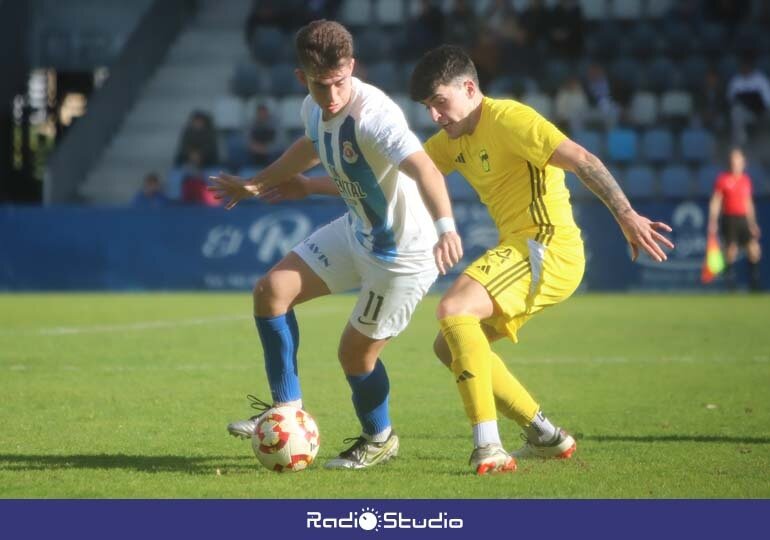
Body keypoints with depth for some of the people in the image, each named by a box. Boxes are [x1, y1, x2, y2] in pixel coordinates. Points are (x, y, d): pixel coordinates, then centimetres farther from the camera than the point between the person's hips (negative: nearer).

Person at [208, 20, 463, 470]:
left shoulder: (372, 115, -32)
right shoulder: (315, 110, -5)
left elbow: (424, 169, -47)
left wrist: (445, 228, -65)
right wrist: (255, 186, 33)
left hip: (403, 252, -8)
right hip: (357, 232, 8)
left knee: (355, 353, 2)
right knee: (272, 291, 1)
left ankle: (379, 439, 31)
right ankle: (289, 411, 13)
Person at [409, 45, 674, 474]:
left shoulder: (507, 118, -12)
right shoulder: (454, 139, 17)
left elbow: (583, 160, -19)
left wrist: (627, 216, -29)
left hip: (548, 246, -10)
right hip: (519, 249, 10)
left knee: (454, 310, -28)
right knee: (450, 347, 13)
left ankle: (489, 448, -33)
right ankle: (546, 436, 16)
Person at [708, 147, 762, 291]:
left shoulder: (746, 180, 13)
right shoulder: (722, 179, -1)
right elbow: (715, 202, -1)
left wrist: (753, 223, 17)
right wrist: (713, 222, -9)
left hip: (743, 219, 4)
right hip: (729, 218, -4)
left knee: (754, 249, -6)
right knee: (731, 250, -5)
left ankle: (754, 280, 3)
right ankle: (730, 280, 5)